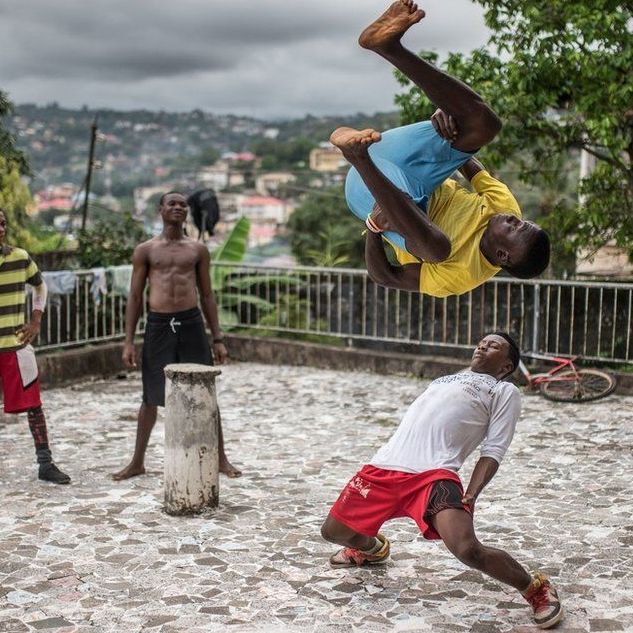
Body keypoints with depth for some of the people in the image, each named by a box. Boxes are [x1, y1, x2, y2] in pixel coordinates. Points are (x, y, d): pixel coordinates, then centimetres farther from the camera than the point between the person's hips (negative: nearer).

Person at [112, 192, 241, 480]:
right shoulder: (145, 250, 5)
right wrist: (128, 341, 0)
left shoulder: (198, 250, 9)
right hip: (158, 325, -1)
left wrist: (218, 339, 7)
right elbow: (135, 298, 6)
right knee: (151, 399, 6)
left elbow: (207, 296, 12)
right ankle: (137, 462, 21)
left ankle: (221, 459, 16)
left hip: (191, 323, 1)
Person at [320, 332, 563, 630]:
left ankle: (536, 589, 2)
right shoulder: (445, 379, 32)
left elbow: (493, 452, 3)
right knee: (333, 531, 14)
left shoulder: (505, 391, 14)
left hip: (435, 473, -6)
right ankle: (373, 549, 50)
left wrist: (470, 495, -11)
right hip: (385, 465, 6)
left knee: (468, 550, -27)